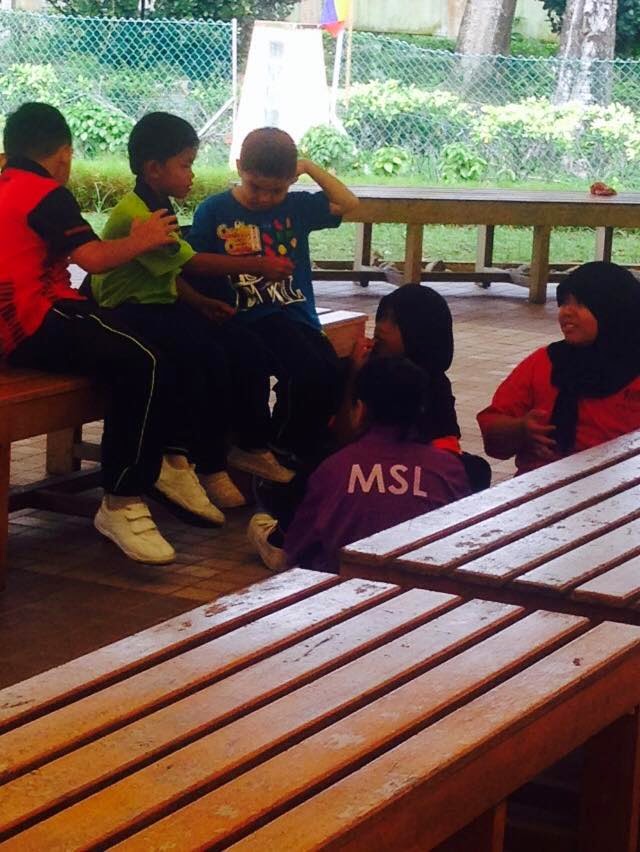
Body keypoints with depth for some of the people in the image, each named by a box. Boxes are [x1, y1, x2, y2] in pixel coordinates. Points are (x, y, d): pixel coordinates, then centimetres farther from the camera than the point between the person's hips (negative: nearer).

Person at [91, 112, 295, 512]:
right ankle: (209, 467, -16)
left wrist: (201, 302, -2)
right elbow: (192, 263, -22)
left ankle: (252, 447, 11)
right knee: (209, 357, -28)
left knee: (249, 351, -4)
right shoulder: (134, 215, -20)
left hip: (162, 304, 9)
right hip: (131, 311, -9)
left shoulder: (159, 209, 12)